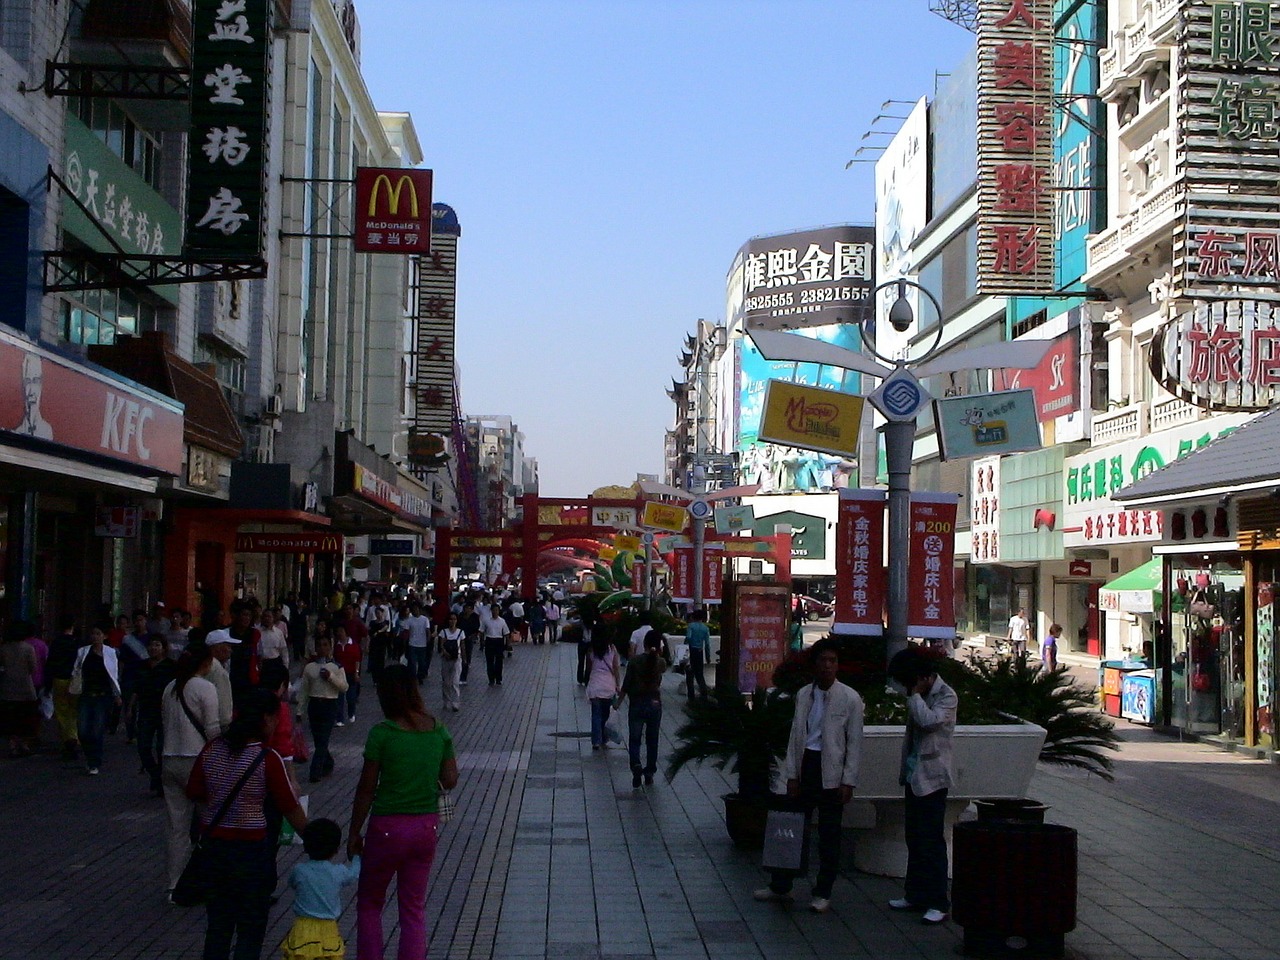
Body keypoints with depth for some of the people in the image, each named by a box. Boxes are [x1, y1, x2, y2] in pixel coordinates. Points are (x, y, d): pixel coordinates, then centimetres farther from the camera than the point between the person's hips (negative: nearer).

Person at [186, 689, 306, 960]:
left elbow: (195, 793, 7)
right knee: (251, 927, 8)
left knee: (218, 920, 18)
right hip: (250, 847, -5)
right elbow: (291, 808, -10)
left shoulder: (212, 750, -2)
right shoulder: (268, 759, -16)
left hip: (213, 843, 5)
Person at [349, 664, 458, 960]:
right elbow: (450, 780, 1)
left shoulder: (382, 734, -14)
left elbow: (366, 790, -10)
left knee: (369, 903, 16)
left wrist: (354, 834, 0)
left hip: (388, 827, -4)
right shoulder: (439, 731, -2)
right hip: (426, 826, 4)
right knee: (414, 908, 14)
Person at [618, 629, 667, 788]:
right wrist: (656, 653, 8)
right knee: (652, 740, 15)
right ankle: (649, 773, 21)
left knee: (634, 739, 6)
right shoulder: (661, 662, -7)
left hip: (636, 704, -2)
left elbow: (626, 684, -8)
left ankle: (636, 766, -18)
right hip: (654, 704, 2)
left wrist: (619, 701, 3)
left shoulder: (634, 661, -11)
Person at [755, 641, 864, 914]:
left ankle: (823, 893, 14)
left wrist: (848, 781, -10)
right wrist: (791, 774, 4)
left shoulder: (849, 698, -6)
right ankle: (780, 886, 22)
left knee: (829, 835, 4)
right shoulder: (803, 695, 6)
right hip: (805, 765, 4)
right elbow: (795, 735, 9)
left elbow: (854, 743, -6)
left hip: (831, 772, -4)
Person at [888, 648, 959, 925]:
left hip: (932, 777, -8)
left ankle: (938, 903, -3)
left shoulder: (946, 696, -11)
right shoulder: (920, 696, 13)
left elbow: (928, 721, -29)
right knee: (914, 837, 12)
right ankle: (915, 894, 20)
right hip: (914, 775, 8)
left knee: (931, 841, -7)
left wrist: (915, 694, -16)